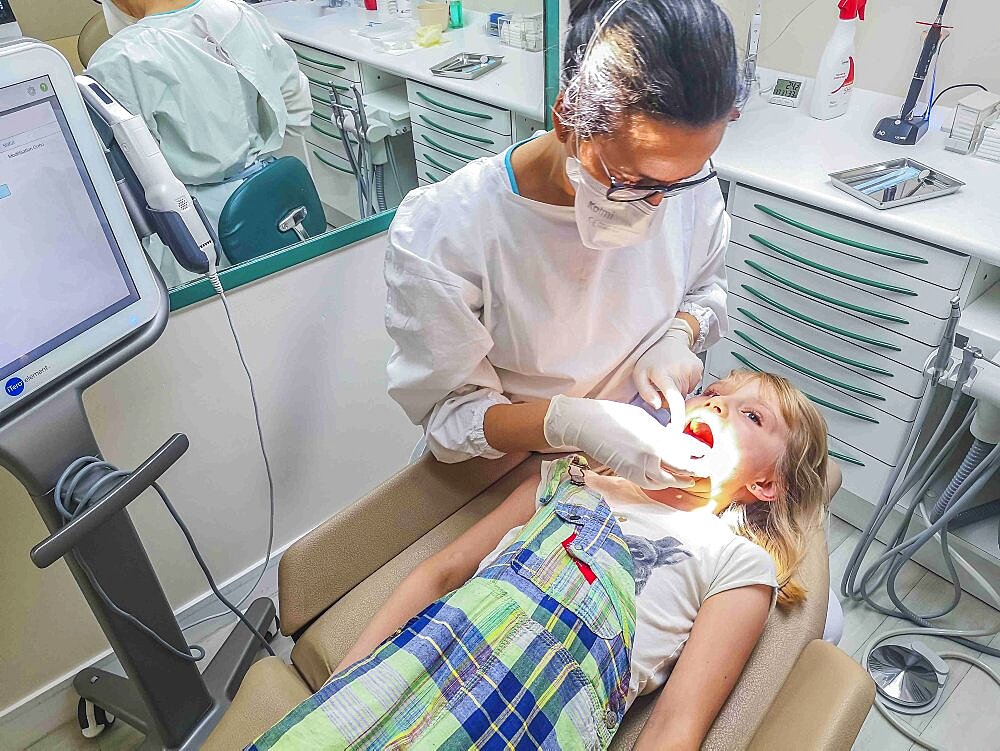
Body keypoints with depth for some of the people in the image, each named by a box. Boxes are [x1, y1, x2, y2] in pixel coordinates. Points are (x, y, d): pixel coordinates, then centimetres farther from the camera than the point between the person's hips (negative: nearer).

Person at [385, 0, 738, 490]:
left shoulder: (681, 175, -13)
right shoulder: (437, 236, -27)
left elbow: (706, 288, 8)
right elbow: (447, 413, -18)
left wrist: (678, 335, -15)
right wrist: (568, 422, -36)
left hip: (630, 457, 3)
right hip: (499, 473, -2)